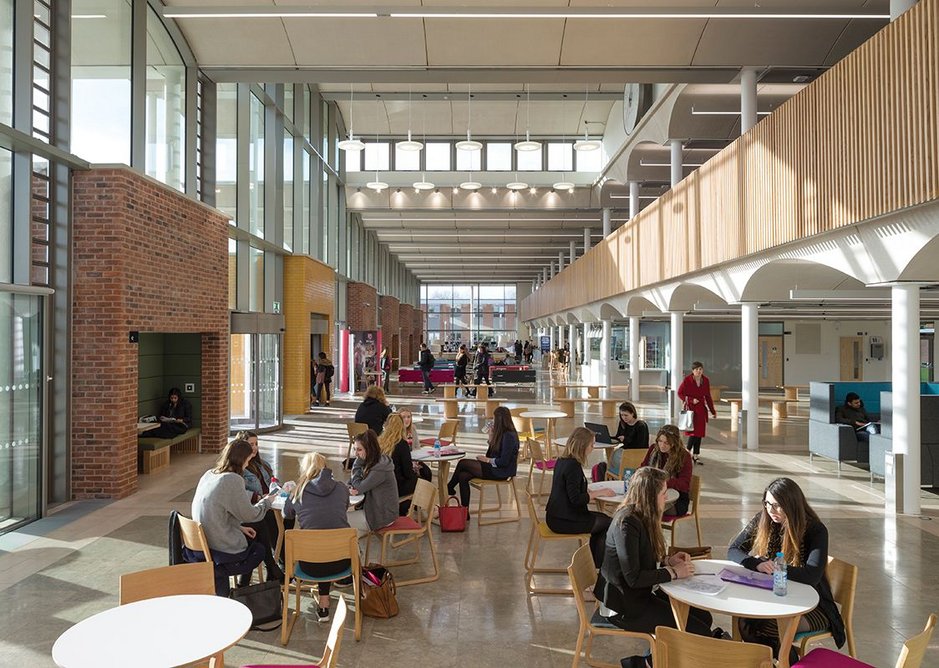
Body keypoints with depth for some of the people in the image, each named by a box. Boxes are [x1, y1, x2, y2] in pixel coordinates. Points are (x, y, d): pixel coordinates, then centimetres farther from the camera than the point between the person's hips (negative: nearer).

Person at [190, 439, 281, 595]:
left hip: (203, 544, 8)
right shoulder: (233, 480, -21)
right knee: (261, 549, 15)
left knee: (255, 538, 23)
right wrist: (266, 501, 4)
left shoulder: (209, 475, 5)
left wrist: (240, 528, 12)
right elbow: (250, 514, -14)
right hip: (222, 550, -8)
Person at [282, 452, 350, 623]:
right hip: (342, 561, 1)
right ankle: (324, 603, 34)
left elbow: (287, 517, 21)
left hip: (311, 565, 0)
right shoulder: (342, 489, 3)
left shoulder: (297, 493, 0)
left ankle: (323, 604, 34)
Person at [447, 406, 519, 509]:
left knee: (463, 463, -7)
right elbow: (491, 453, 12)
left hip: (501, 472, -9)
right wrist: (491, 438, 4)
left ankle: (449, 488, 15)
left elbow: (504, 461, -22)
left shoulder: (509, 436, -18)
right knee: (463, 476, -6)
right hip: (495, 467, 9)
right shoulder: (502, 433, 11)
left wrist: (487, 460, -11)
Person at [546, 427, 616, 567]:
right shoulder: (573, 466, -22)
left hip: (556, 516, 9)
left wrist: (591, 492, 5)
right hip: (564, 521, -9)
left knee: (603, 518, 22)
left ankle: (592, 562, 27)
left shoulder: (561, 461, 6)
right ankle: (597, 566, 17)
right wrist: (599, 493, -13)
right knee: (608, 523, 6)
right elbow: (576, 499, -23)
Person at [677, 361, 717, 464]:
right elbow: (680, 393, -4)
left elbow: (708, 397, 12)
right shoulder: (687, 380, -8)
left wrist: (713, 411, 13)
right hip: (691, 408, -5)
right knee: (693, 432, -12)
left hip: (702, 409, 5)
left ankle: (696, 455, 14)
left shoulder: (705, 381, 5)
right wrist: (691, 400, -16)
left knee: (700, 433, 6)